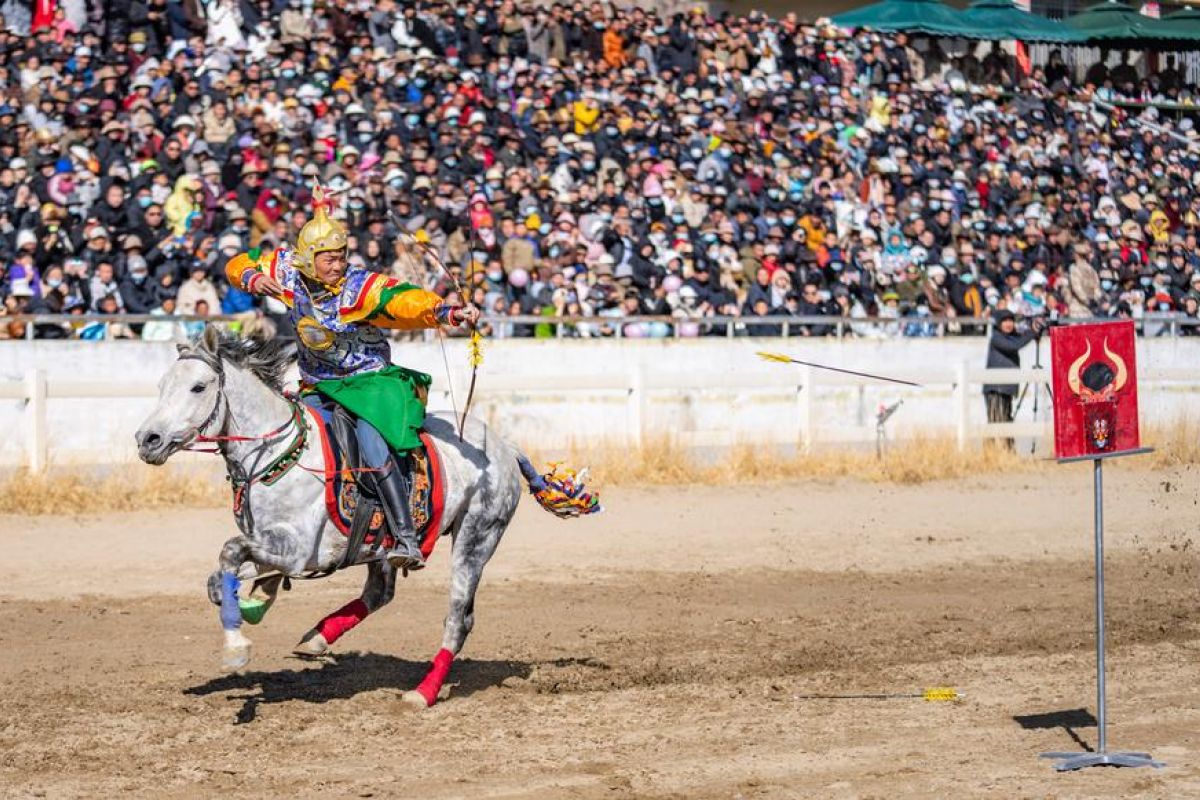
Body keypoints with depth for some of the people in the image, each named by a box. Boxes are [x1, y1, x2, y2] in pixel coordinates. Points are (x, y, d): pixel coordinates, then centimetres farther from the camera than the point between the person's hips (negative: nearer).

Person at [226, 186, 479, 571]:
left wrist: (448, 311, -55)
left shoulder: (361, 287, -21)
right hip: (317, 388, 6)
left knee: (372, 446, -27)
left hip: (370, 381, -6)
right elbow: (239, 265, 7)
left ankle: (407, 539, -28)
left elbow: (405, 301, -37)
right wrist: (254, 279, -16)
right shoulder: (288, 272, -7)